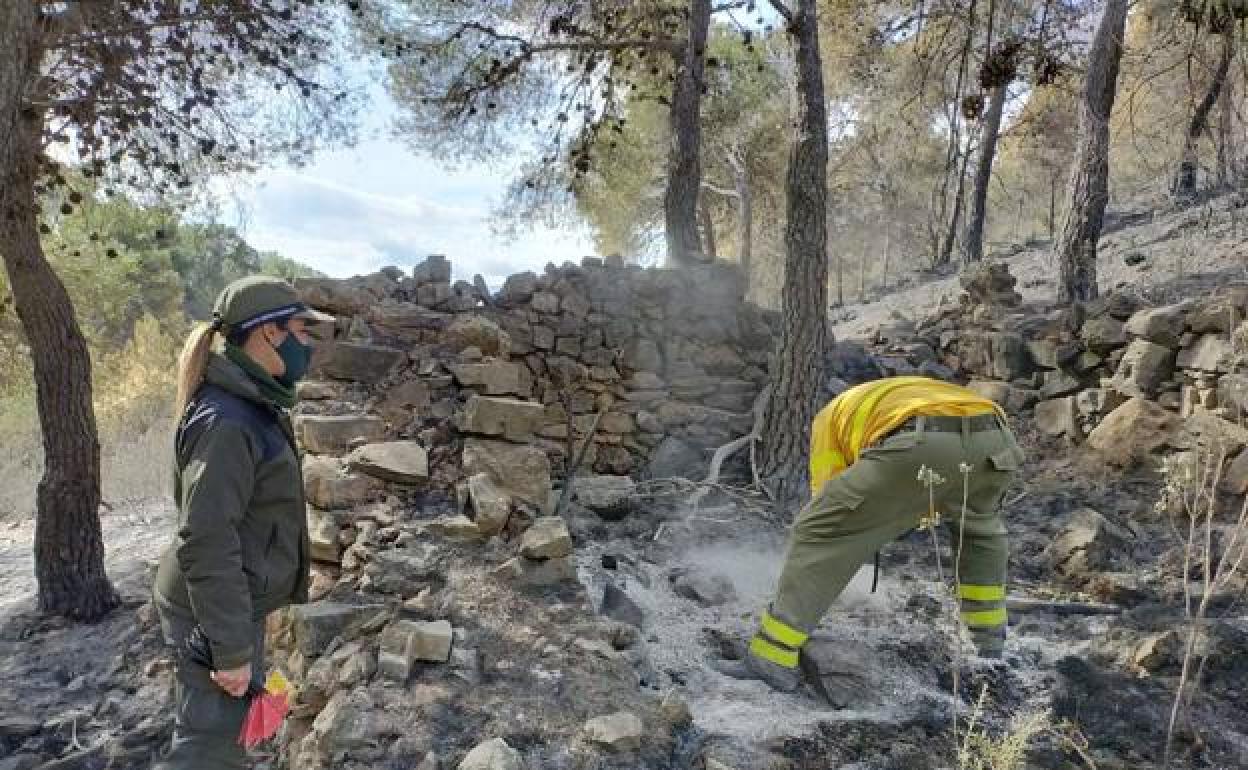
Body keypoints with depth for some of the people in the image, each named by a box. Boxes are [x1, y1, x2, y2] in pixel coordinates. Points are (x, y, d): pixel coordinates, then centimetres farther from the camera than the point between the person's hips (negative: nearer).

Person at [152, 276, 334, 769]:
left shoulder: (254, 406, 6)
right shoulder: (226, 422, -26)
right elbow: (206, 544, -28)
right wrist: (231, 649, -23)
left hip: (237, 603, 10)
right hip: (213, 615, -10)